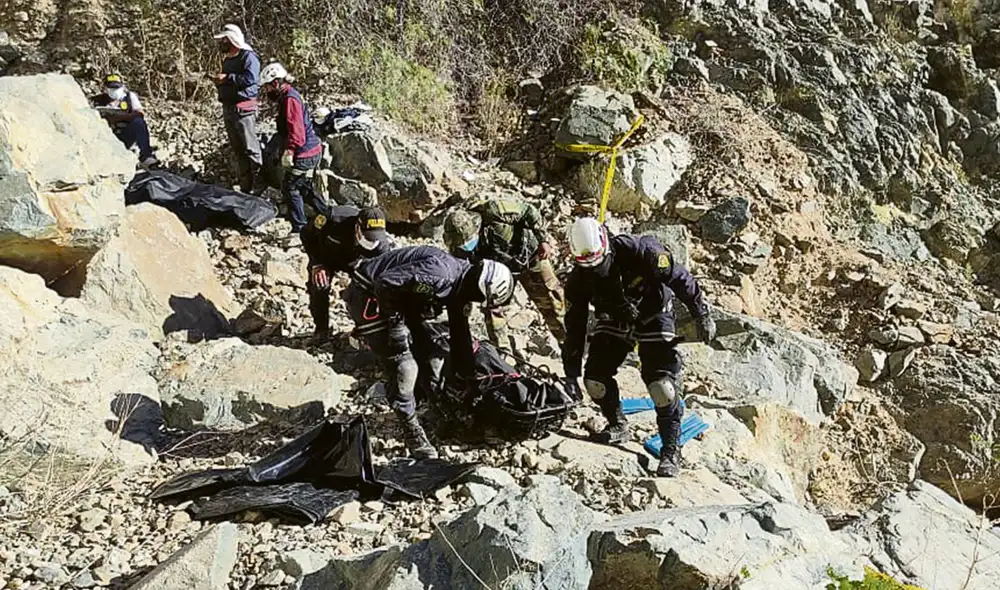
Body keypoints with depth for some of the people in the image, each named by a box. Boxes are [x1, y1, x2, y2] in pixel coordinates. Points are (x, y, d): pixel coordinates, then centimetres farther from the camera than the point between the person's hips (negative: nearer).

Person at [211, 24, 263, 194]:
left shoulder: (248, 56, -7)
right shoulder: (227, 59, 23)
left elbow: (250, 78, -21)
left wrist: (227, 78, -16)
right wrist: (219, 81, 10)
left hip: (243, 108, -9)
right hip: (228, 108, 9)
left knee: (251, 149, -10)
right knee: (238, 150, 9)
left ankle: (259, 186, -8)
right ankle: (245, 187, 14)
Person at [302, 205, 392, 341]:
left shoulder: (382, 244, -35)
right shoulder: (334, 219, -40)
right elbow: (307, 234, -19)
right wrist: (316, 264, -26)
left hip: (354, 260, 1)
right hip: (325, 255, -1)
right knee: (319, 287, -22)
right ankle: (321, 329, 2)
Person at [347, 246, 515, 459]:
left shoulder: (461, 283, 0)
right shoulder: (441, 274, -31)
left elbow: (460, 334, 12)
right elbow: (385, 283, -35)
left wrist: (466, 376, 17)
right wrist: (396, 323, -23)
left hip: (400, 296, 9)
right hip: (370, 295, -9)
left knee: (432, 357, 8)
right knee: (404, 367, -11)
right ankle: (413, 432, 6)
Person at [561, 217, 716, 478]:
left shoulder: (639, 251, -31)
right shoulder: (578, 280, -18)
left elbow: (680, 279, -18)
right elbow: (574, 325, -9)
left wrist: (702, 317, -11)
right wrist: (571, 372, -8)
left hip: (653, 317, -4)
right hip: (615, 322, 4)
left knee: (662, 385, -17)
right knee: (595, 379, -9)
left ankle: (671, 451, 0)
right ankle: (618, 426, 19)